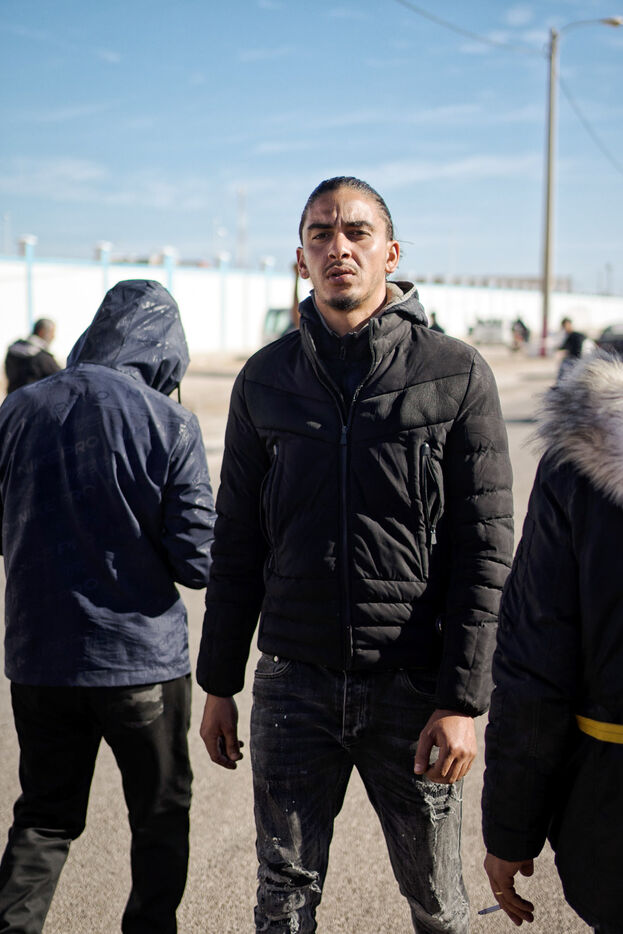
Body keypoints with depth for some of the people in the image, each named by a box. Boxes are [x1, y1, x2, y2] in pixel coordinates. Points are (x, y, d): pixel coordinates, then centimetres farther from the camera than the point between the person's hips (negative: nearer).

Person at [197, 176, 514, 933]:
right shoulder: (266, 379, 4)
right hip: (294, 682, 2)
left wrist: (463, 700, -10)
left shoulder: (456, 376, -4)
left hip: (413, 685, -2)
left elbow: (485, 550, -6)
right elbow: (237, 541, 9)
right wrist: (218, 685, 8)